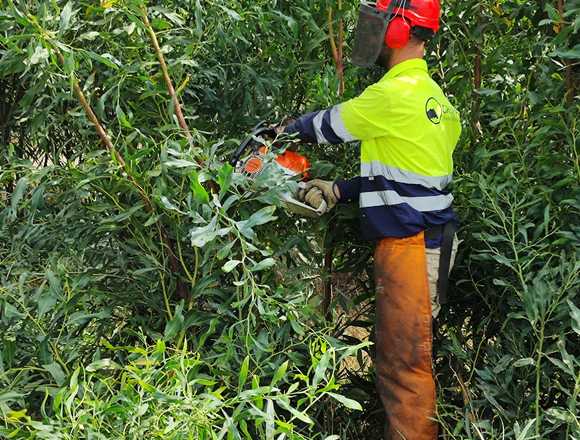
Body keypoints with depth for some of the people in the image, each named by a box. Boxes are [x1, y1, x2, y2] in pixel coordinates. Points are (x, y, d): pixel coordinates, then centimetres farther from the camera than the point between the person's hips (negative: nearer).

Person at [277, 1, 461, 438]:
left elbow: (330, 124, 0)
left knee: (405, 361, -4)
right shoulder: (429, 93, 15)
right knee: (401, 352, 17)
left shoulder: (395, 94, -15)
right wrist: (337, 191, 14)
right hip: (420, 241, 10)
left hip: (412, 246, -10)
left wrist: (288, 127, 18)